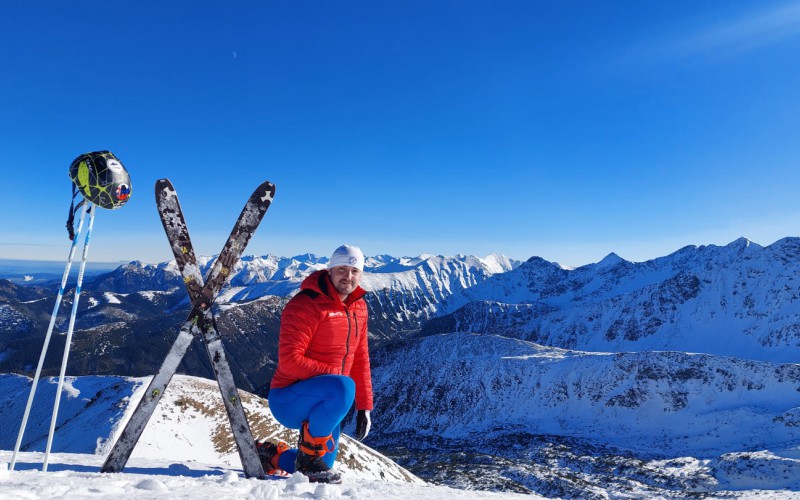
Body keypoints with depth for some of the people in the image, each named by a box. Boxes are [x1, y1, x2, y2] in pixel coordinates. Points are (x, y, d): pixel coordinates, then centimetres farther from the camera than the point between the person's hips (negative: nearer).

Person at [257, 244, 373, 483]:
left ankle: (270, 455, 41)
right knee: (343, 387, -36)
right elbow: (289, 360, -24)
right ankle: (308, 457, -12)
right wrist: (335, 374, -21)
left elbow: (360, 360, 10)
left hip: (321, 404, 8)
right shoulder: (306, 304, -19)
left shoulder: (359, 307, 5)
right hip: (287, 399, -8)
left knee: (321, 468, 15)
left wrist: (364, 407, 8)